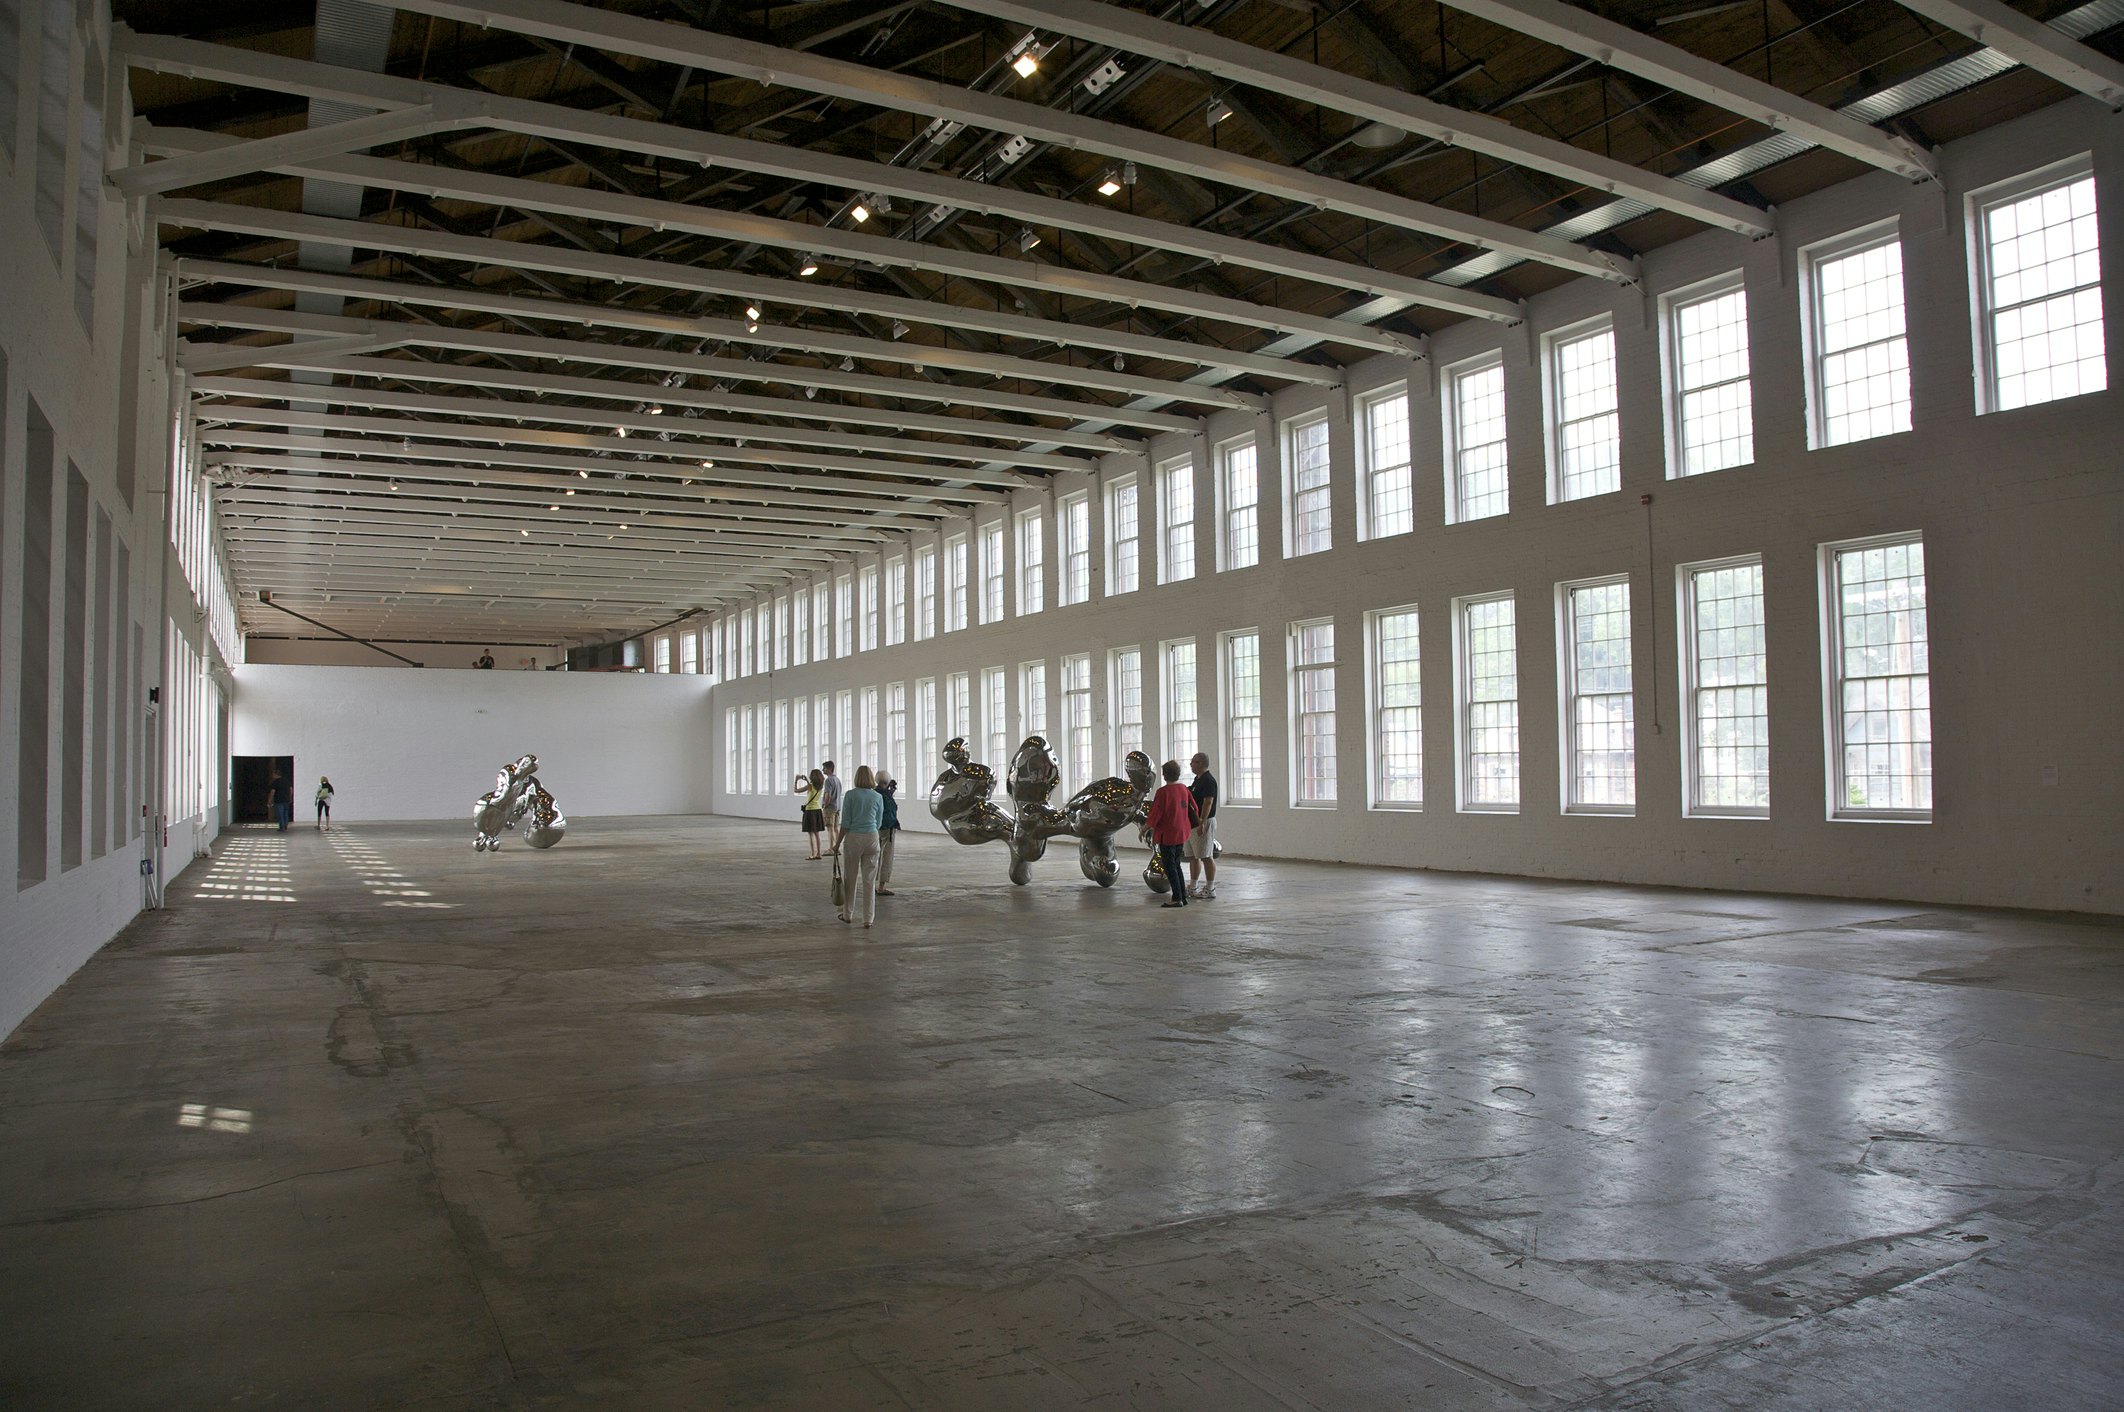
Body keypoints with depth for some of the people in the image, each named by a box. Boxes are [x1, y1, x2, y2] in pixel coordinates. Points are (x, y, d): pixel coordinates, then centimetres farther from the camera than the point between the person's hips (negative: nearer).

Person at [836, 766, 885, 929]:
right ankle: (868, 918, 5)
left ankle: (848, 914, 22)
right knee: (869, 879, 5)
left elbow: (845, 822, -7)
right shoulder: (878, 797, 2)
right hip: (872, 838, 2)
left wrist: (838, 842, 2)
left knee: (851, 878, 11)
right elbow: (879, 822, 10)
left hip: (853, 838, -2)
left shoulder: (850, 795, -6)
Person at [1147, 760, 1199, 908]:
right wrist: (1188, 824, 25)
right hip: (1181, 833, 7)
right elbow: (1193, 808, 11)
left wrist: (1150, 826, 1)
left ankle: (1177, 898, 0)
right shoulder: (1184, 789, 3)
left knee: (1169, 866, 1)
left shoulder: (1163, 791, -17)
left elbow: (1156, 814, -16)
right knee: (1176, 865, 18)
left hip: (1167, 835, -7)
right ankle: (1183, 896, 19)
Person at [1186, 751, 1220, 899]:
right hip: (1193, 823, 10)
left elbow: (1208, 803, -23)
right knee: (1193, 856, 13)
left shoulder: (1208, 781, -16)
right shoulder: (1198, 779, 16)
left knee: (1206, 857, -6)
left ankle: (1210, 889, -2)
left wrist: (1202, 823, -26)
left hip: (1204, 822, -10)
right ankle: (1193, 888, 19)